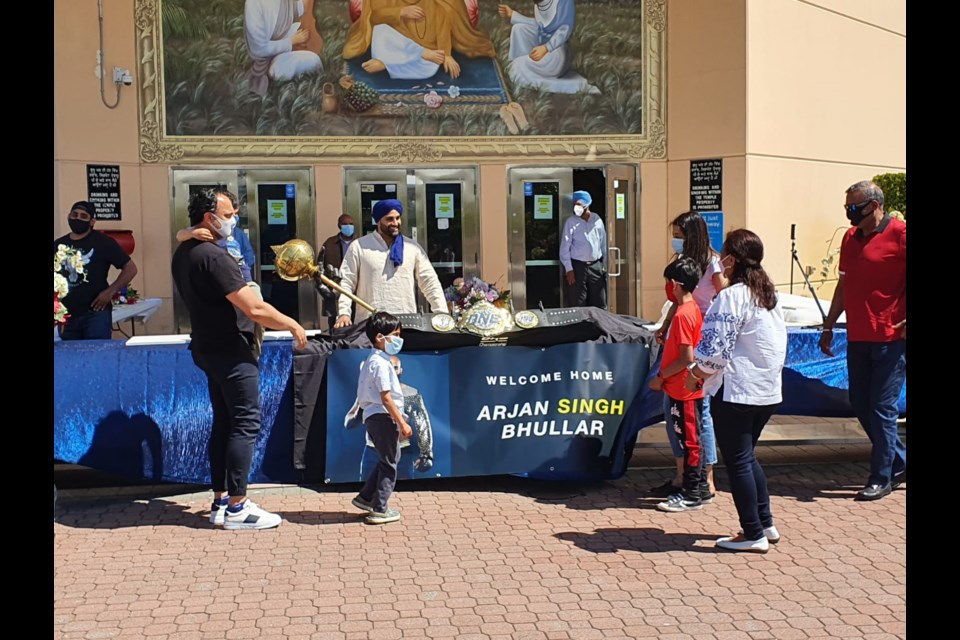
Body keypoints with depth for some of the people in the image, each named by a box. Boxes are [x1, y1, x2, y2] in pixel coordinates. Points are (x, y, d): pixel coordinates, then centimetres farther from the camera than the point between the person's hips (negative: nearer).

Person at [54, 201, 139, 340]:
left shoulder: (103, 242, -3)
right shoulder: (58, 245, 11)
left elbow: (130, 268, -3)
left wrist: (109, 292, -10)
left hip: (95, 313, -5)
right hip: (66, 315, 5)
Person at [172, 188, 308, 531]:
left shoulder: (183, 253, 9)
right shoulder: (213, 256, -22)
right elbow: (255, 309, -25)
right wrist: (293, 325, -13)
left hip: (209, 346, 10)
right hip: (230, 351, -10)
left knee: (224, 422, 14)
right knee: (245, 424, -4)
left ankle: (220, 501, 20)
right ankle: (236, 508, -1)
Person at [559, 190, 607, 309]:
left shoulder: (597, 219, 4)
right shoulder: (571, 222, -5)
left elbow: (604, 243, 11)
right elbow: (564, 248, -5)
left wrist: (605, 264, 8)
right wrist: (569, 270, -10)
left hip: (596, 265, 3)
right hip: (577, 266, -3)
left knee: (599, 304, 7)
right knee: (577, 305, -3)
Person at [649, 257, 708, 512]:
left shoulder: (682, 314, -20)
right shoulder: (695, 309, 9)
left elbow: (687, 358, -23)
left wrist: (661, 376, -14)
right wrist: (666, 376, 17)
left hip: (683, 390, -10)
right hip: (692, 388, 10)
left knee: (689, 441, -1)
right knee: (693, 440, 16)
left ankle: (691, 496, 8)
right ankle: (701, 490, 25)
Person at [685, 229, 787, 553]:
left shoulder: (731, 297, -16)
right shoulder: (769, 295, 10)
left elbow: (715, 351, -19)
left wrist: (694, 375, -2)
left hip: (736, 392, -9)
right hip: (769, 391, 9)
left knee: (737, 461, 1)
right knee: (747, 456, 21)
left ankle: (753, 535, 8)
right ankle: (765, 524, 26)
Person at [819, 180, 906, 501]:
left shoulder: (899, 234, -9)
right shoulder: (851, 237, 13)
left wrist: (906, 320, -23)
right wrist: (828, 326, 20)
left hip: (890, 339, -7)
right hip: (858, 337, 8)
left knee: (882, 407, -2)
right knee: (861, 405, 11)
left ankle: (882, 478, 9)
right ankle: (899, 462, 27)